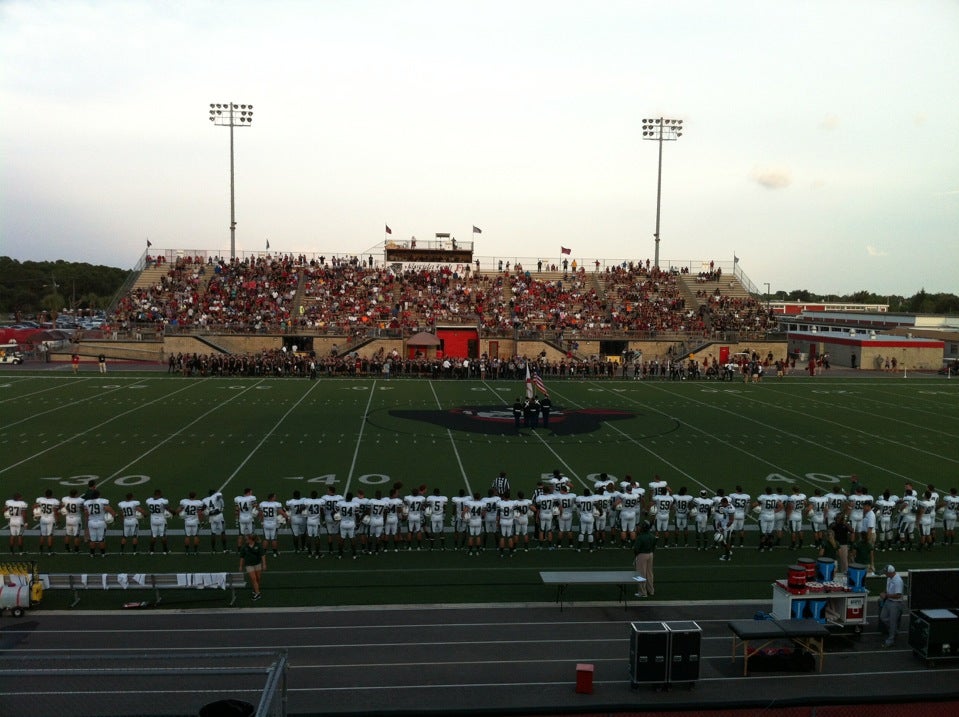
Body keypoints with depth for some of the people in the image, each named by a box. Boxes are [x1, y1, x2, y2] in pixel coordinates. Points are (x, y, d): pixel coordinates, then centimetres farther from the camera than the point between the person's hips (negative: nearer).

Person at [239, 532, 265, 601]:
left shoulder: (258, 545, -8)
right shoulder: (244, 547, -6)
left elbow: (263, 555, -6)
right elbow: (242, 557, 2)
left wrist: (264, 564, -9)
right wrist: (241, 566, 4)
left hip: (258, 564, 1)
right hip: (249, 565, -1)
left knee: (258, 578, 9)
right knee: (253, 579, -8)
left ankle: (255, 591, 29)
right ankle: (257, 593, -5)